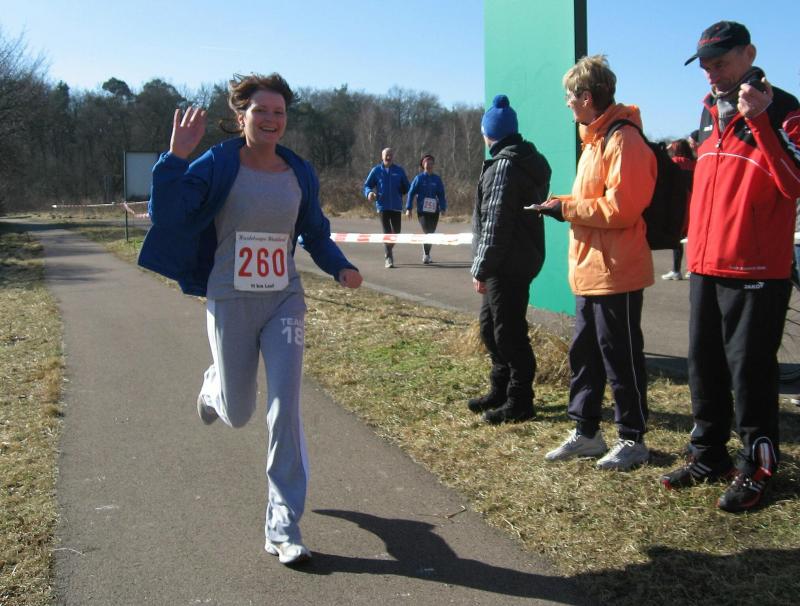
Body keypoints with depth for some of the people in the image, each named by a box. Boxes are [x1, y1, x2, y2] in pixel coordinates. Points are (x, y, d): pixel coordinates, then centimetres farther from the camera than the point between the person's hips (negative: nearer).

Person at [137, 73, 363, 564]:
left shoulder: (300, 174, 2)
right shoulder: (217, 167, -8)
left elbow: (316, 234, 14)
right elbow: (166, 215, -18)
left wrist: (341, 268, -3)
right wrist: (177, 155, -26)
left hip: (285, 302, 2)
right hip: (230, 303, -2)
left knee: (286, 407, -10)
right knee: (237, 414, 10)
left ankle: (284, 526, 0)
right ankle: (215, 386, 51)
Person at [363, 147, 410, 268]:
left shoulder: (399, 170, 8)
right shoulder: (376, 170, 4)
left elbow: (406, 187, 15)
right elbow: (367, 185, 7)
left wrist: (400, 194, -1)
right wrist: (369, 193, -13)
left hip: (396, 206, 2)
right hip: (382, 205, -2)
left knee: (396, 232, 5)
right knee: (386, 232, -9)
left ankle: (388, 252, 30)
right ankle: (388, 258, -6)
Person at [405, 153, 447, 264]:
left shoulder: (437, 179, 8)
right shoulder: (419, 178, 0)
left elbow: (441, 195, 9)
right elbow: (411, 193, -1)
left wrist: (443, 208, -1)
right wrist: (408, 208, -7)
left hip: (434, 211, 3)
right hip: (422, 210, -3)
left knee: (431, 233, 8)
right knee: (426, 232, -13)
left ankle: (426, 256, 22)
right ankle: (426, 255, -7)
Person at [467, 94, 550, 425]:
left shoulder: (504, 166, -15)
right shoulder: (528, 162, 16)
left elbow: (495, 223, -19)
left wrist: (481, 267, -16)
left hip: (507, 264, -10)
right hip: (521, 258, 10)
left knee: (508, 331, -3)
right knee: (490, 324, 19)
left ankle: (519, 402, 5)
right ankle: (500, 391, 28)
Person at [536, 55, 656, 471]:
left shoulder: (623, 140, -16)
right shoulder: (594, 139, 16)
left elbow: (620, 208, -22)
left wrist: (567, 207, -15)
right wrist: (563, 204, 5)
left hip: (615, 273, -10)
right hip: (589, 270, 10)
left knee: (621, 359, 1)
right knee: (583, 354, 15)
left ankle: (632, 440, 15)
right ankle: (585, 432, 26)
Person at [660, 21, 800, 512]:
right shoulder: (710, 113, 14)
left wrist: (759, 120, -26)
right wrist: (685, 157, 11)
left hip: (757, 270, -7)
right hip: (706, 267, 7)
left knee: (750, 368, -2)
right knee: (705, 363, 13)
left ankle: (757, 466, 12)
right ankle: (708, 454, 27)